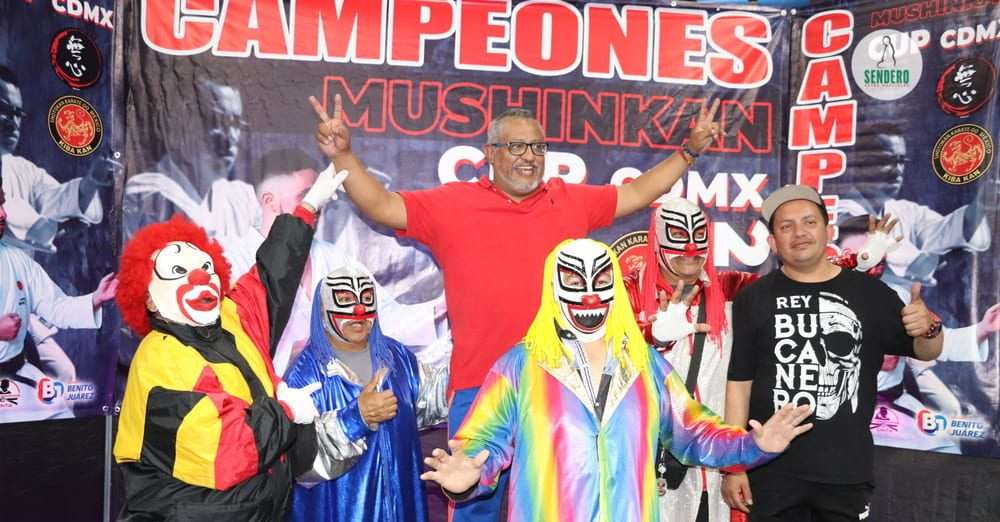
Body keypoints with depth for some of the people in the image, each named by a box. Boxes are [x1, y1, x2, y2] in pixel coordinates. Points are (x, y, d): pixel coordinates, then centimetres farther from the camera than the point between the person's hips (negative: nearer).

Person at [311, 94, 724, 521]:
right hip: (480, 389, -2)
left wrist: (689, 151, 18)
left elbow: (636, 193, 20)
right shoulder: (451, 204, 1)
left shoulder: (571, 201, 10)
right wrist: (343, 155, -15)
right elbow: (381, 206, -2)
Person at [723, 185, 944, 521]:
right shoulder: (753, 299, -2)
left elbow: (925, 352, 11)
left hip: (847, 470, 2)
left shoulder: (869, 292, 1)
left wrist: (929, 328, -13)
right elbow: (739, 383, -2)